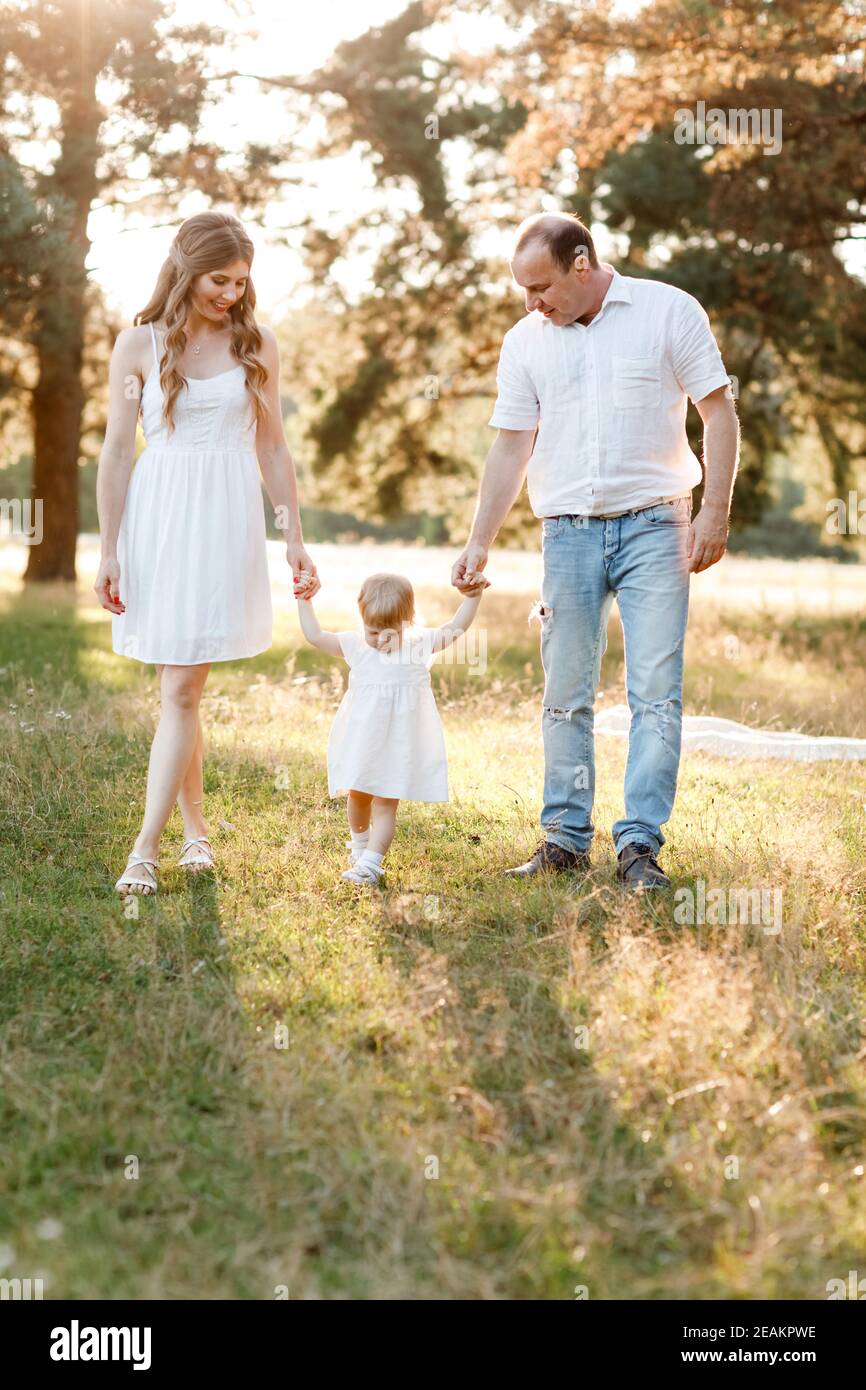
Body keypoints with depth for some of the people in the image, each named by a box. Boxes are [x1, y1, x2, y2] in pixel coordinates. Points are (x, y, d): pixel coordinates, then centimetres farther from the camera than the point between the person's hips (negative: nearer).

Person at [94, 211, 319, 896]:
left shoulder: (256, 345, 6)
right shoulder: (139, 345, 2)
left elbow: (274, 448, 11)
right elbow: (116, 453, 3)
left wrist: (297, 539, 8)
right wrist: (108, 552, -1)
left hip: (225, 520, 0)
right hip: (157, 518, 1)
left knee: (182, 688, -7)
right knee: (181, 688, 6)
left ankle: (146, 847, -6)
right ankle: (196, 828, 20)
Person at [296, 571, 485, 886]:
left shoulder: (419, 643, -5)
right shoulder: (354, 646, -4)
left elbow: (454, 628, 1)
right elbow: (315, 635, 0)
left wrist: (473, 596, -7)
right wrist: (304, 600, -2)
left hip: (398, 745, -2)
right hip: (361, 741, 3)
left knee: (385, 804, -6)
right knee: (357, 797, 17)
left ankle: (370, 863, -10)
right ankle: (360, 843, 42)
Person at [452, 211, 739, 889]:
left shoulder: (670, 311, 0)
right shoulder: (525, 341, 9)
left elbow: (719, 410, 0)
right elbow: (511, 449, 10)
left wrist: (715, 511, -8)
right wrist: (479, 544, 3)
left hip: (654, 527, -3)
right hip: (568, 533, 3)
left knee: (656, 692, -6)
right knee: (566, 695, 5)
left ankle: (640, 845, -1)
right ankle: (565, 839, 14)